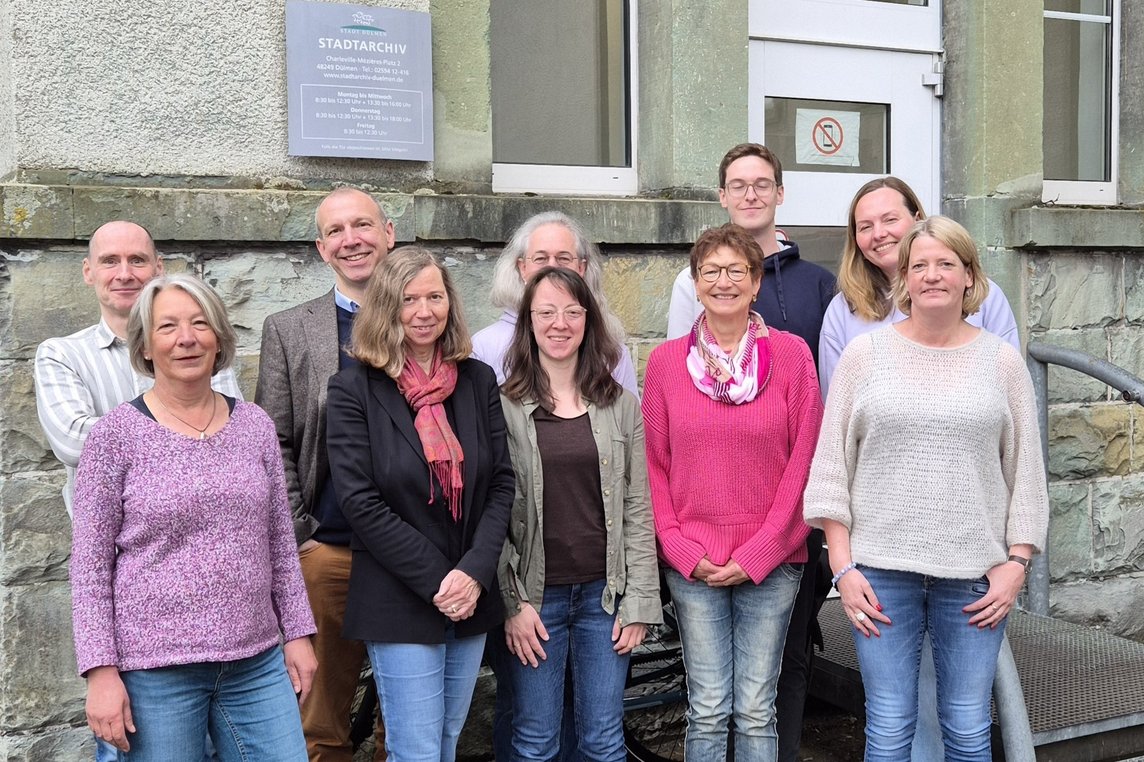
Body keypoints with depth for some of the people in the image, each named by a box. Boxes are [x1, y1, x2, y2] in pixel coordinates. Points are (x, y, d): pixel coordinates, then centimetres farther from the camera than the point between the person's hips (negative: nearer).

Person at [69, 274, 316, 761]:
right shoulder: (116, 434, -5)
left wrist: (297, 632, 9)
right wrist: (101, 670, -9)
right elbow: (90, 562, -4)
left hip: (257, 663, 3)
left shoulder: (255, 426, 5)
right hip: (153, 670, -3)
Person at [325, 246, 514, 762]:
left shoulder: (478, 380, 5)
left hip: (472, 598, 4)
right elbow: (360, 503, -12)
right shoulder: (354, 389, -7)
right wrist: (436, 581, -14)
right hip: (399, 601, -4)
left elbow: (502, 483, 2)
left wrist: (476, 571, -11)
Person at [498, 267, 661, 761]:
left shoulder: (621, 406, 5)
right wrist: (511, 602, -9)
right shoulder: (504, 407, -3)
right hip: (534, 596, -1)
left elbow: (638, 511, 3)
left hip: (604, 594, 2)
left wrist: (640, 600, -1)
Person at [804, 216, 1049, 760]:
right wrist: (843, 565, -4)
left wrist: (1016, 563, 1)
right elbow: (832, 465, 1)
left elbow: (1026, 471, 8)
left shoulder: (1001, 361, 5)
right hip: (881, 570, -1)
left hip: (975, 573, 1)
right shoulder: (864, 353, 2)